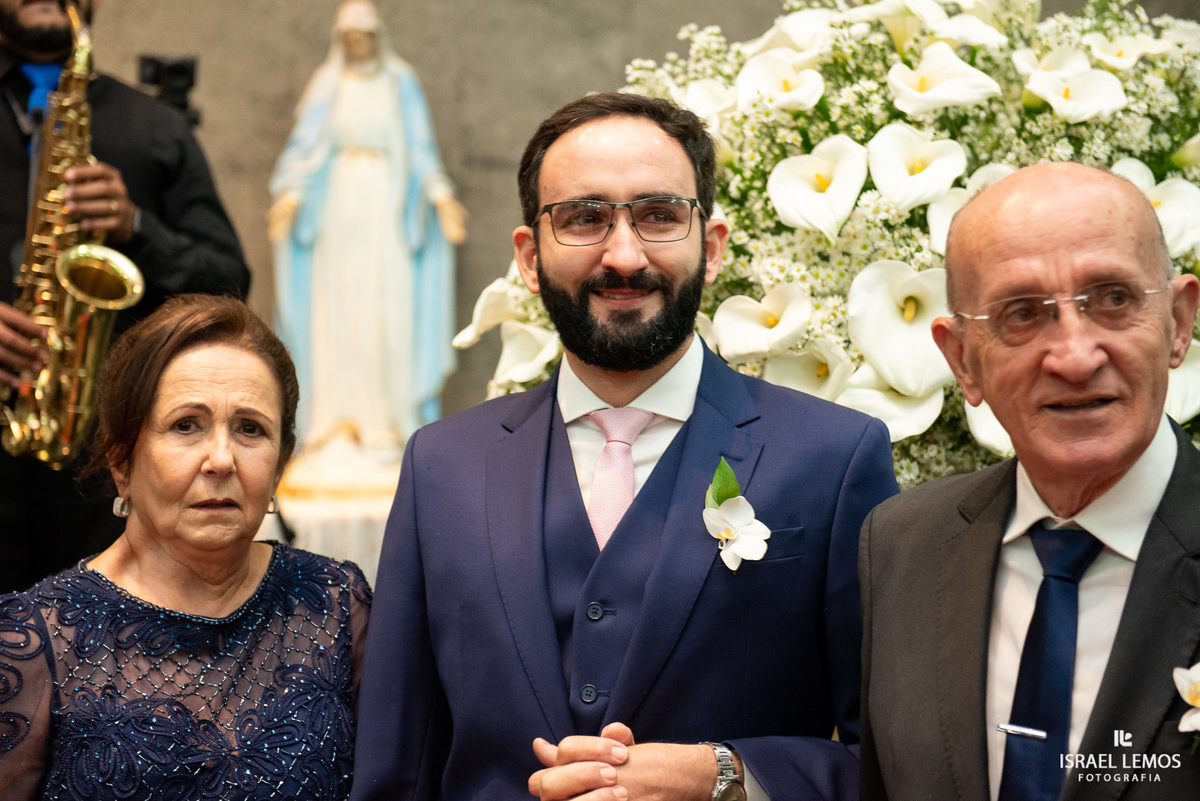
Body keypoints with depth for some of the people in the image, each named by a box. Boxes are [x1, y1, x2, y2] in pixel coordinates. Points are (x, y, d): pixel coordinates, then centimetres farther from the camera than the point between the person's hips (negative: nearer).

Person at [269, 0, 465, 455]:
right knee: (335, 306, 0)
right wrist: (289, 194, -12)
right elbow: (305, 144, 2)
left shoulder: (400, 83, 6)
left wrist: (441, 195, -9)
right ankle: (334, 416, 3)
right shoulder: (326, 85, 8)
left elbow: (421, 146, 4)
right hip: (337, 206, 1)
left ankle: (383, 417, -4)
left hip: (386, 205, -1)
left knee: (385, 309, -6)